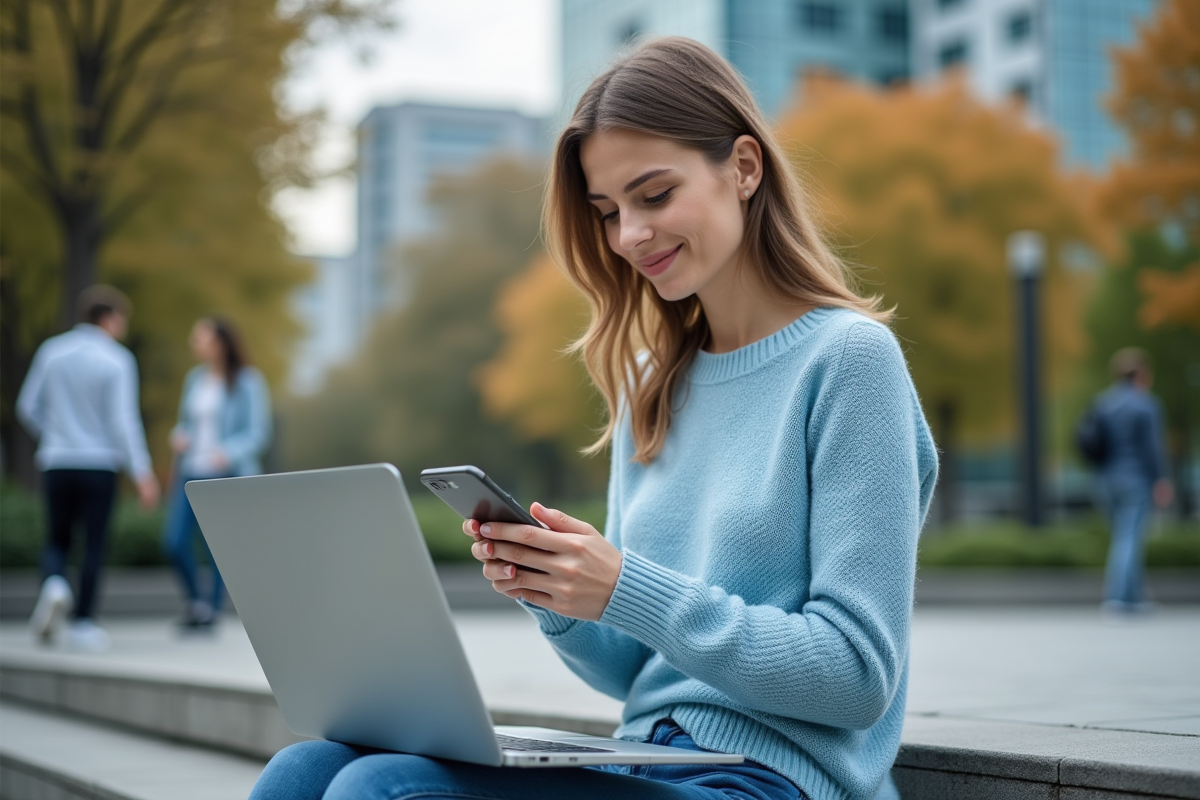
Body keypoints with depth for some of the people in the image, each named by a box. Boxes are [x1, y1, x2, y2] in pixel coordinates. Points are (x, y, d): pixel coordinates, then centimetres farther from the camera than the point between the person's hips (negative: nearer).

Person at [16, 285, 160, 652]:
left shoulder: (51, 350, 3)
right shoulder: (117, 360, -9)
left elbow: (29, 407, 7)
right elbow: (123, 420, -15)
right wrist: (143, 474, -13)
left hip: (56, 461, 3)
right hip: (99, 463, -3)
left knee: (57, 540, 16)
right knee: (94, 545, 6)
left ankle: (54, 585, -14)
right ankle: (83, 623, 5)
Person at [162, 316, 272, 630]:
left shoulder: (247, 382, -6)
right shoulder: (195, 378, 11)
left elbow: (258, 432, -7)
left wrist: (228, 453, -23)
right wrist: (178, 436, -1)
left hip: (226, 475, -5)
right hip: (191, 472, 5)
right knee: (174, 541, -5)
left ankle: (212, 609, 14)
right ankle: (193, 599, 18)